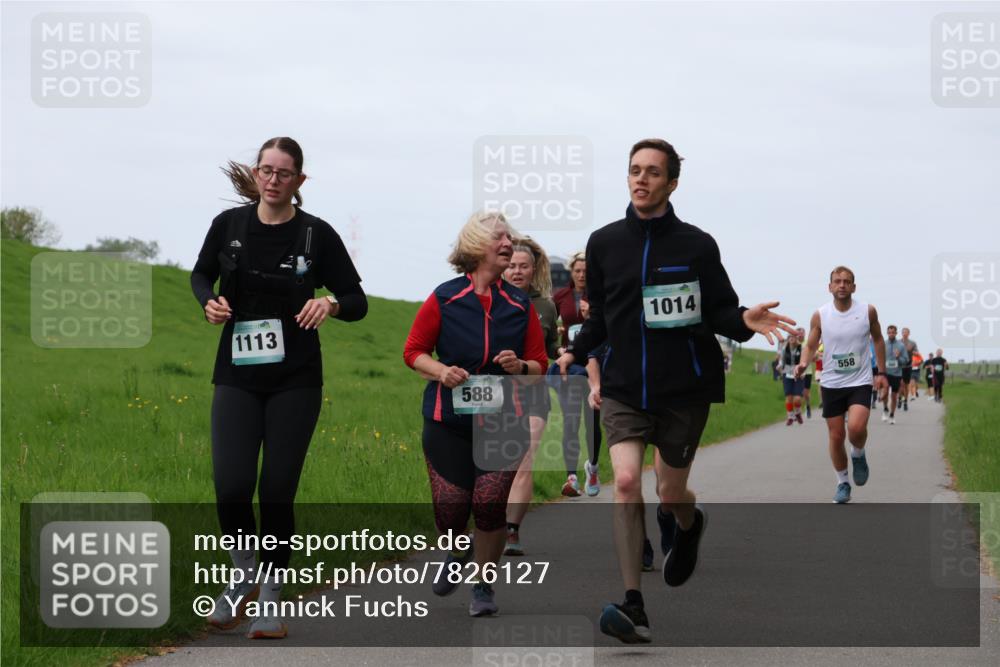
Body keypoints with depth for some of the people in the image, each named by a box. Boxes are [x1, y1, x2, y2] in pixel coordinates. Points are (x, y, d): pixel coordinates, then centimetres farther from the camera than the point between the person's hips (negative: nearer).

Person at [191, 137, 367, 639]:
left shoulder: (316, 235, -4)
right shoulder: (229, 225, 0)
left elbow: (357, 302, 2)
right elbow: (201, 274, 18)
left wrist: (332, 304, -20)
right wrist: (210, 302, -4)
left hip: (295, 381, -1)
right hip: (237, 376, 1)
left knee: (277, 491, -1)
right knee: (231, 485, -11)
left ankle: (270, 599, 13)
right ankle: (243, 578, 16)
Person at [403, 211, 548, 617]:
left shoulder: (521, 305, 6)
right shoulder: (444, 299, 0)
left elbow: (540, 364, 12)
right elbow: (413, 351, 5)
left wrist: (521, 367, -11)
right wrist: (441, 371, -13)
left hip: (504, 423, 1)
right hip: (448, 420, -1)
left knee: (490, 504, -8)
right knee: (449, 506, -1)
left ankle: (484, 585, 13)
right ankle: (457, 556, 35)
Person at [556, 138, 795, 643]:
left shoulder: (696, 245, -2)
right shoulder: (604, 243, 5)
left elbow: (719, 311, 0)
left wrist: (745, 320, -21)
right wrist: (575, 351, 0)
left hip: (683, 390, -1)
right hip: (623, 387, 1)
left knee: (670, 493, 8)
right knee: (626, 481, -17)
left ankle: (688, 525, 49)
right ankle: (633, 608, -16)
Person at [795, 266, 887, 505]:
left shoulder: (867, 311, -4)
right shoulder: (820, 315, -4)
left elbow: (877, 339, 11)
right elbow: (811, 345, 5)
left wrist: (881, 372, 7)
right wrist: (804, 363, -16)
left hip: (860, 382, -1)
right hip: (831, 384, 1)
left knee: (856, 428, -23)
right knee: (836, 436, 4)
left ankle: (858, 455, 10)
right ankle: (842, 483, 22)